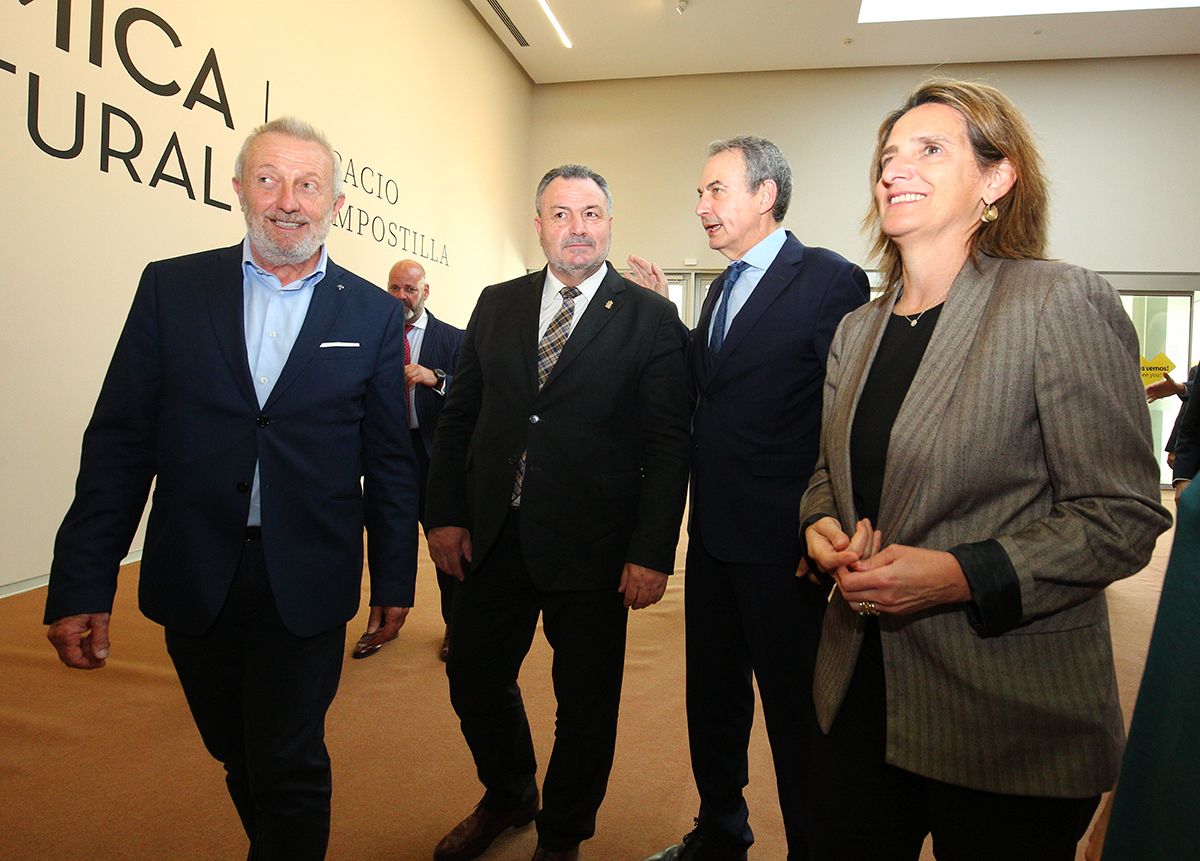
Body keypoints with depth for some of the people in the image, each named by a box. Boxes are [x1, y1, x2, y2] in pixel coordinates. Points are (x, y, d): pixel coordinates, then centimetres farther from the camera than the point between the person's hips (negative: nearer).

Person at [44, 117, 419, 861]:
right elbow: (119, 441, 0)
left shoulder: (375, 315, -1)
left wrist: (394, 578, 3)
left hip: (305, 585, -2)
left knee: (288, 768, 4)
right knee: (238, 756, 20)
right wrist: (81, 582, -3)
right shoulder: (171, 288, 1)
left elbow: (390, 458, 2)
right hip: (193, 579, 3)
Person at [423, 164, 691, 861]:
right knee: (475, 680, 17)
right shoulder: (497, 306, 7)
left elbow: (669, 444, -8)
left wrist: (652, 553, -13)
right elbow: (459, 416, 9)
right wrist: (447, 514, 2)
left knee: (586, 701, 12)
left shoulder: (651, 318, -4)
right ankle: (508, 798, 46)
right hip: (493, 537, 4)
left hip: (592, 546, -3)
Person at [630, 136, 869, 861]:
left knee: (794, 711, 8)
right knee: (713, 697, 21)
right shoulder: (724, 288, 14)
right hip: (713, 531, 8)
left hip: (780, 540, -8)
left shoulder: (829, 281, -12)